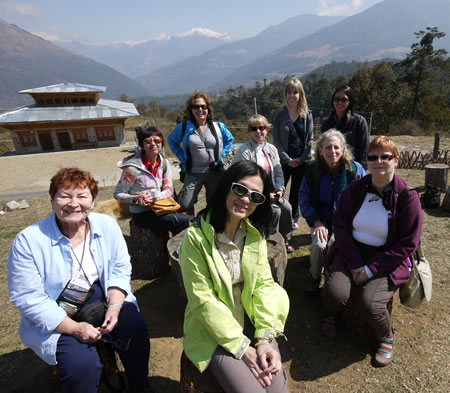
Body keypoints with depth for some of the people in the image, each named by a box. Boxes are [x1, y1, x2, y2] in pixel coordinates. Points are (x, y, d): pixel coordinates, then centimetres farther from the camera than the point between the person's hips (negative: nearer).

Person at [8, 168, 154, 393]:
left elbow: (120, 269, -1)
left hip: (102, 299, 3)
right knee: (82, 364, -25)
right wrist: (74, 328, -22)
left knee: (135, 328, -19)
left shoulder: (107, 226, -7)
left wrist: (114, 306, -18)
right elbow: (27, 298, -16)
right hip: (55, 317, -2)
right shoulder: (28, 241, -16)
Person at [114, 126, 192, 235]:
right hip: (141, 214, -5)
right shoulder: (133, 168, -18)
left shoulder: (164, 163, 0)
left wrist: (154, 196, -19)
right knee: (185, 221, -20)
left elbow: (169, 190, 1)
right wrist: (135, 199, -29)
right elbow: (117, 194, -10)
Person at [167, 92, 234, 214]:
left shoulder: (218, 126, 3)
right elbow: (171, 141, 13)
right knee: (185, 205, -9)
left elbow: (229, 139, 18)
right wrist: (182, 158, 3)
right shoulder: (184, 127, -1)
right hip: (193, 173, -1)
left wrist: (221, 155, 6)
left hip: (215, 172, 2)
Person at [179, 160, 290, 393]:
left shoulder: (256, 233, -2)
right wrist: (242, 347, -17)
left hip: (251, 323, 4)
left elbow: (263, 284, -3)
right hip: (212, 331, -4)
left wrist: (265, 338, -13)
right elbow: (202, 299, -17)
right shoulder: (196, 236, -19)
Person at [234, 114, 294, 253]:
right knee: (275, 210, -24)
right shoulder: (244, 151, -11)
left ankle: (285, 240, 5)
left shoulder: (272, 149, 11)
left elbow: (278, 172, 11)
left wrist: (280, 189, -9)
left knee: (286, 207, -15)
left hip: (271, 192, 6)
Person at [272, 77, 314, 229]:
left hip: (302, 161, 2)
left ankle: (293, 219, 29)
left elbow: (310, 139, 2)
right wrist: (288, 159, -11)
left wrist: (301, 158, -8)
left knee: (296, 191, 13)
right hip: (284, 161, -1)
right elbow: (276, 140, -5)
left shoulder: (307, 115, 2)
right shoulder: (279, 115, -2)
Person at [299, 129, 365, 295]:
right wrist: (317, 222, -11)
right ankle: (315, 276, 7)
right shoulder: (312, 170, -3)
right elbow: (305, 200, 1)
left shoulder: (355, 169, -7)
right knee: (319, 245, -26)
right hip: (321, 220, 1)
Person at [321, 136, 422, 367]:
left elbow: (406, 244, -9)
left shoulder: (407, 197, -9)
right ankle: (330, 314, 18)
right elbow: (341, 226, -3)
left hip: (385, 259, -1)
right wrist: (354, 264, -13)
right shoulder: (355, 189, -3)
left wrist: (370, 270, -14)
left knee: (370, 303, -24)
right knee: (335, 293, -22)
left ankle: (386, 337, 13)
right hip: (351, 251, 2)